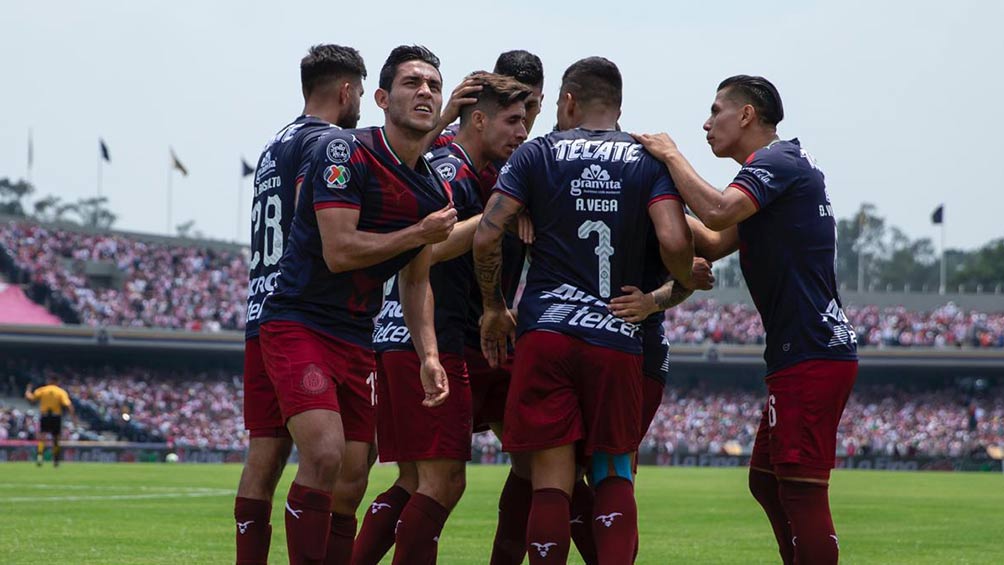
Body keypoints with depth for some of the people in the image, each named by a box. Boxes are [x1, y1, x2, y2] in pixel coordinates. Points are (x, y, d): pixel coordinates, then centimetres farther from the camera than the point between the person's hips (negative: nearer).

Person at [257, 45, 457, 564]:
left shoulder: (433, 189, 9)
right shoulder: (345, 151, -14)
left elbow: (415, 282, 18)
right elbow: (339, 252, -22)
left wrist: (428, 355, 5)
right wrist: (420, 233, -12)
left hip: (357, 340, 7)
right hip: (297, 324, -7)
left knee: (350, 487, 5)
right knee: (324, 455, -24)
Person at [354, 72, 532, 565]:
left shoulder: (442, 163, 18)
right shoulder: (453, 173, -12)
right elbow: (433, 245, -27)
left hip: (395, 338, 10)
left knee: (417, 482, 13)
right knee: (442, 481, -8)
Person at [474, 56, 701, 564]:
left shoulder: (537, 154, 6)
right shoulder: (650, 161, 7)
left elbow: (486, 238, -3)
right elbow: (674, 244, -9)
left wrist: (494, 307, 12)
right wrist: (688, 283, 13)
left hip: (545, 333, -1)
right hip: (618, 338, 1)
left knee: (551, 480, -1)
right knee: (614, 476, 11)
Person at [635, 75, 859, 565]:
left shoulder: (777, 161, -9)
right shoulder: (783, 164, 22)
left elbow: (719, 213, -26)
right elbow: (718, 243, 23)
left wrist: (671, 156, -12)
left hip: (810, 354, -11)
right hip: (813, 350, 11)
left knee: (801, 489, -12)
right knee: (766, 480, 16)